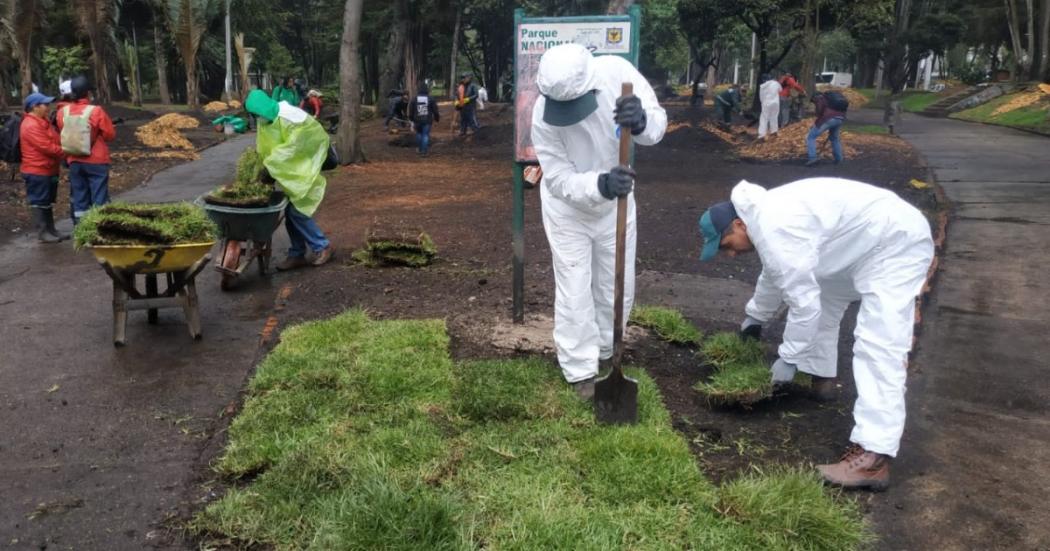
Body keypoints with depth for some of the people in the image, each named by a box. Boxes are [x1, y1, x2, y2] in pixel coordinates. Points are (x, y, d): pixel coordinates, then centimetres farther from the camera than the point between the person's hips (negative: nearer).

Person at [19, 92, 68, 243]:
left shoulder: (43, 121, 14)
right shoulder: (30, 126, -19)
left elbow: (54, 142, 19)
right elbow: (47, 147, -23)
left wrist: (64, 151, 1)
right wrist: (66, 153, -11)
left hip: (48, 170, 10)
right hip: (37, 172, -10)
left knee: (48, 202, 15)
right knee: (38, 202, -3)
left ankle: (51, 230, 21)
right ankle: (42, 232, 2)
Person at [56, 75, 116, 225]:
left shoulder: (62, 113, 0)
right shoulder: (96, 111, -15)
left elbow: (62, 136, 9)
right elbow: (111, 135, -7)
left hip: (74, 162, 4)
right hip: (96, 162, -4)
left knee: (78, 199, 11)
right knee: (99, 199, 2)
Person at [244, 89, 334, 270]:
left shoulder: (289, 117, -24)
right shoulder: (267, 119, 2)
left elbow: (292, 147, -25)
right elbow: (263, 148, 7)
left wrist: (269, 165, -25)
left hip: (303, 168, -8)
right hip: (289, 170, 8)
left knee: (296, 210, -11)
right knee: (290, 211, 5)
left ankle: (322, 246, 3)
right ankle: (297, 255, 12)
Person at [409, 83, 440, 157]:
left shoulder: (414, 99, 0)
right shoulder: (431, 99, -4)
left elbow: (410, 110, 5)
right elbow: (435, 110, 0)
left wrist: (412, 119, 19)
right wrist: (437, 118, 14)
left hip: (417, 120, 2)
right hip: (427, 120, -2)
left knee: (419, 134, 19)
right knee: (426, 135, 0)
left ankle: (421, 149, 23)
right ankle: (424, 151, -3)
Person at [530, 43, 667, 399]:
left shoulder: (617, 71, -27)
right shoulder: (543, 115, -31)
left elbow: (659, 124, -20)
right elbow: (560, 180, -27)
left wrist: (642, 121, -45)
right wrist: (601, 185, -46)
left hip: (615, 200, 3)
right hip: (567, 207, -3)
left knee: (618, 286, 14)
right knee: (574, 290, 1)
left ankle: (604, 354, 36)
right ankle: (581, 370, 17)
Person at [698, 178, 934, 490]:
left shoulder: (776, 230, -24)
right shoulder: (766, 215, 9)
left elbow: (802, 300, -23)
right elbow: (775, 274, 28)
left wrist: (788, 357, -11)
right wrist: (755, 316, 41)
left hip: (896, 243, -11)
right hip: (869, 241, 11)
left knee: (878, 346, -20)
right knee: (821, 291, 27)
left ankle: (873, 458, -26)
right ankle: (820, 375, 38)